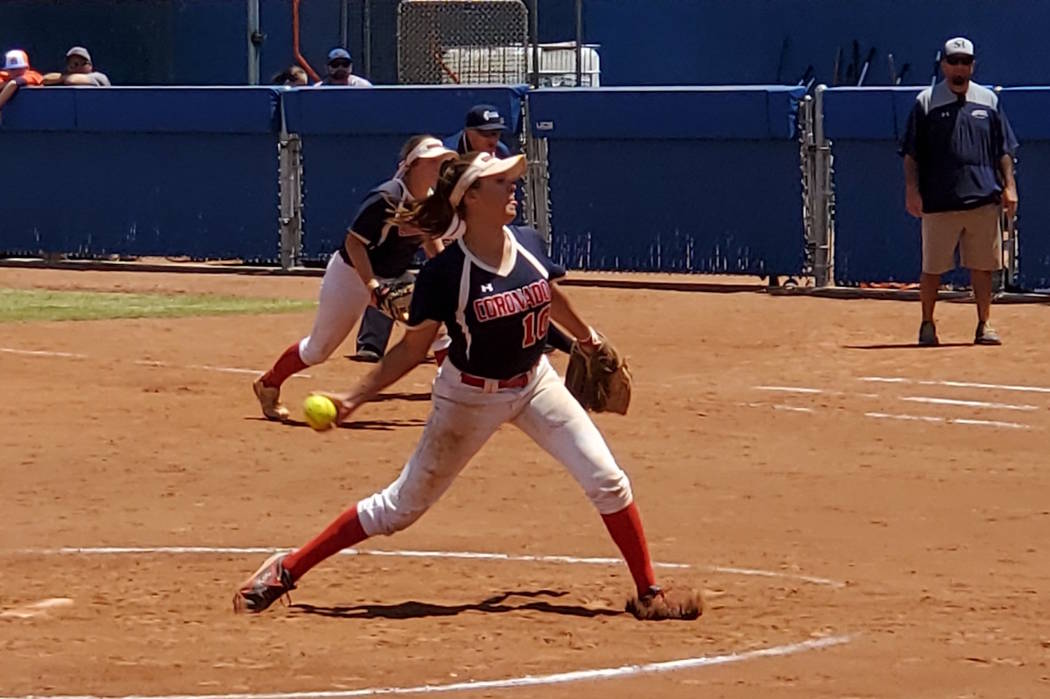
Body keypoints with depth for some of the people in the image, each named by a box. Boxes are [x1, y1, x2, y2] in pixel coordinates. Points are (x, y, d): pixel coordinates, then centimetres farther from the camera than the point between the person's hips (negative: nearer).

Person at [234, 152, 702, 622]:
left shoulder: (528, 245, -8)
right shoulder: (445, 273, -22)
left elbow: (552, 297, 14)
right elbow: (413, 347, -14)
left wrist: (589, 338, 28)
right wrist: (354, 398, -21)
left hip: (535, 384, 4)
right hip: (470, 397, -4)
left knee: (607, 480, -5)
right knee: (401, 507, 0)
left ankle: (648, 594, 10)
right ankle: (286, 571, 13)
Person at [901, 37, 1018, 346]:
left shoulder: (988, 100, 11)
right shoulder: (926, 102, 3)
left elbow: (1004, 149, 13)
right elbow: (911, 154, 2)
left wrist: (1008, 185, 4)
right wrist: (912, 189, -8)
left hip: (983, 200, 2)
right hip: (939, 202, -2)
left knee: (982, 266, 5)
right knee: (932, 268, 2)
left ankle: (983, 326, 14)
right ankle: (927, 325, 14)